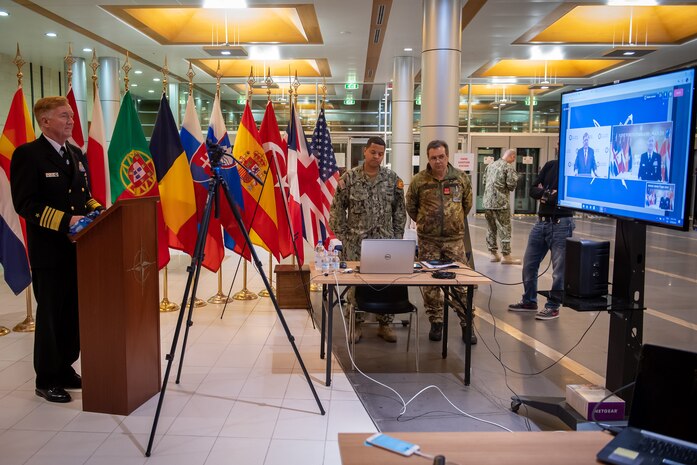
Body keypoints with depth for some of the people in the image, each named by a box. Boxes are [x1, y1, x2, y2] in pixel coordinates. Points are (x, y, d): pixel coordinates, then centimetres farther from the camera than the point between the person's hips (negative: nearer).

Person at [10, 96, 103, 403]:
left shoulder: (76, 154, 15)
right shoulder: (28, 154, -8)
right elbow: (24, 203, -15)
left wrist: (95, 211, 1)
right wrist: (65, 220, -22)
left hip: (78, 247, 7)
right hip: (49, 250, -6)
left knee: (75, 313, 11)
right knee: (50, 314, 2)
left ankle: (65, 370, 25)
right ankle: (46, 380, 15)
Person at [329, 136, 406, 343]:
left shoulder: (392, 179, 5)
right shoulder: (349, 178, -2)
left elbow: (400, 211, 10)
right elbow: (337, 209, 1)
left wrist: (397, 238, 5)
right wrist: (344, 237, -3)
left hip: (385, 242, 2)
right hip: (356, 242, -1)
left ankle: (385, 324, 17)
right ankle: (356, 325, 16)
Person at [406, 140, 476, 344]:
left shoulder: (461, 178, 0)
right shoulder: (419, 180, -4)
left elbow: (467, 204, 16)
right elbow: (411, 207, 11)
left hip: (455, 238, 0)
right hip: (428, 240, 0)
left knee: (460, 282, 2)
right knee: (430, 283, 6)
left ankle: (467, 324, 13)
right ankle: (436, 323, 20)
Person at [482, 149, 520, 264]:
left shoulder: (490, 165, 13)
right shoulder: (509, 167, -8)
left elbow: (484, 182, 17)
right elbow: (511, 184, -14)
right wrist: (508, 188, 7)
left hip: (487, 202, 7)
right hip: (501, 203, -7)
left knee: (491, 228, 13)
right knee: (505, 229, 0)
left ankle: (493, 253, 19)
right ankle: (506, 255, 1)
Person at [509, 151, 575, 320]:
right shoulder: (550, 165, 11)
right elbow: (533, 190, 8)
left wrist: (545, 195, -9)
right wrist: (546, 194, -12)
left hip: (561, 224, -6)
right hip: (541, 222, 6)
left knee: (559, 269, 1)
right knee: (529, 264, 12)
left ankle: (553, 307, 14)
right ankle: (529, 301, 27)